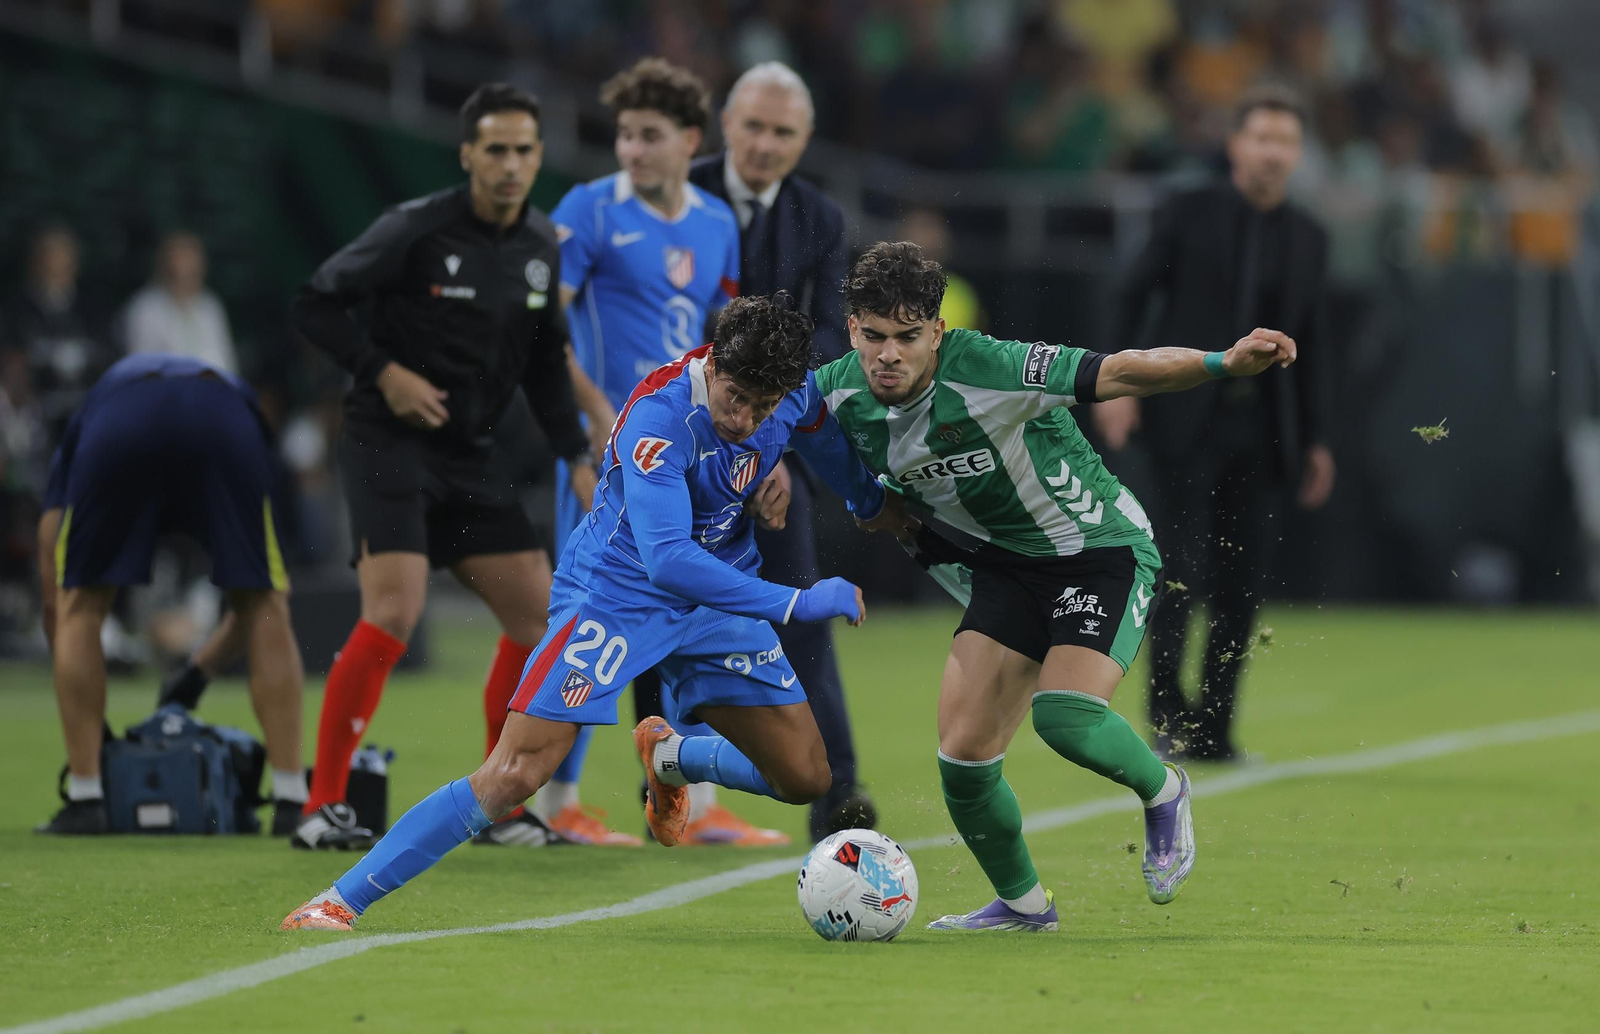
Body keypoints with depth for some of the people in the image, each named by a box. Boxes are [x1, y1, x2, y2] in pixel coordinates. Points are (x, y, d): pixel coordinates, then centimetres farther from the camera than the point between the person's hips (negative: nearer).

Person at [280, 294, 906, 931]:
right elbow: (667, 560, -40)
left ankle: (668, 757, 33)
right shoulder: (660, 417, -31)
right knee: (517, 772, -19)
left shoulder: (798, 395, -12)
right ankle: (338, 901, -13)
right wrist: (797, 603, -38)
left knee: (805, 779, 3)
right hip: (617, 594, -6)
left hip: (717, 596, 6)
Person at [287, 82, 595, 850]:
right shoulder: (415, 230, -12)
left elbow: (545, 363, 16)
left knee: (540, 615, 1)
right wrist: (385, 372, -18)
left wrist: (576, 457, 8)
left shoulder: (542, 246, 6)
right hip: (391, 443, -7)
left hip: (479, 460, 7)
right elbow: (315, 304, -7)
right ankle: (323, 805, -13)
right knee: (394, 612, -21)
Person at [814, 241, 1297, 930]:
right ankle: (1020, 902, 22)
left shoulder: (987, 370, -29)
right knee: (962, 751, -2)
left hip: (1102, 546, -6)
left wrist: (1224, 363, -45)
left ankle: (1162, 792, 7)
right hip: (1003, 564, 6)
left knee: (1064, 719, -26)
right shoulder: (840, 391, -11)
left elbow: (1118, 373, -31)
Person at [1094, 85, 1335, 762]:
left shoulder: (1308, 238, 11)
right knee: (1183, 575, -8)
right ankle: (1168, 719, 2)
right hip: (1189, 421, -3)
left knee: (1242, 586, 2)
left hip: (1264, 430, 3)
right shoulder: (1189, 215, 1)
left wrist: (1317, 440, 10)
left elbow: (1313, 345, 13)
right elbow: (1132, 295, 1)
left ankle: (1213, 728, 8)